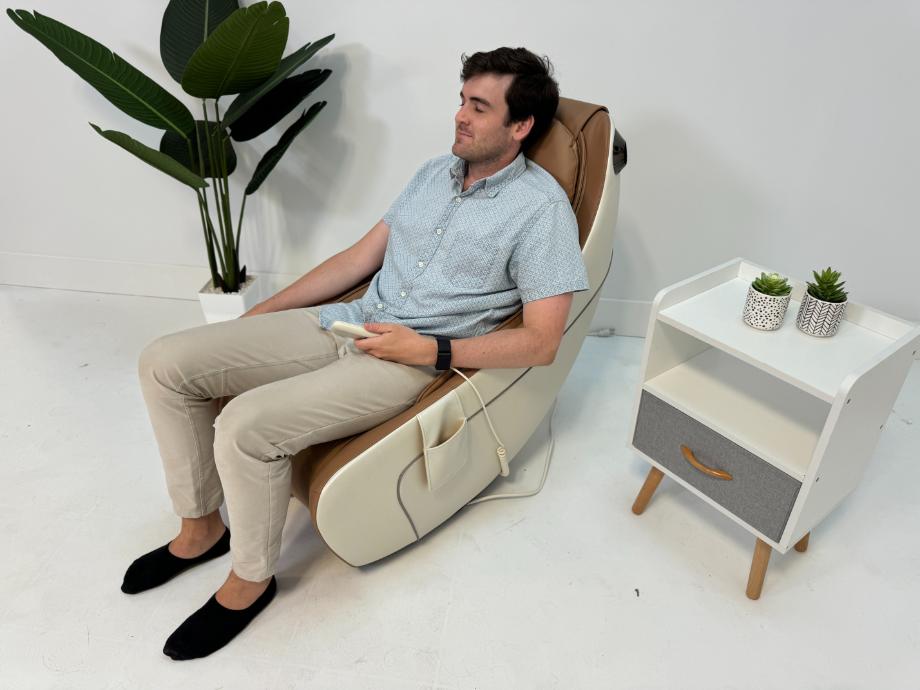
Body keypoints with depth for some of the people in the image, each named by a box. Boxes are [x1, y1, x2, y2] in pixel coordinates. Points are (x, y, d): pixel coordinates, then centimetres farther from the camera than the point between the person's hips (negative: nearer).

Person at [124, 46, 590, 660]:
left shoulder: (541, 207, -7)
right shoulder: (435, 172, 15)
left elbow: (541, 341, -13)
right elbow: (361, 257, 17)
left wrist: (430, 349, -18)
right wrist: (261, 312, 13)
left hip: (419, 361, -7)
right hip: (347, 323, 8)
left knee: (246, 425, -28)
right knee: (166, 363, -2)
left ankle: (250, 580, 2)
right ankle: (200, 527, 16)